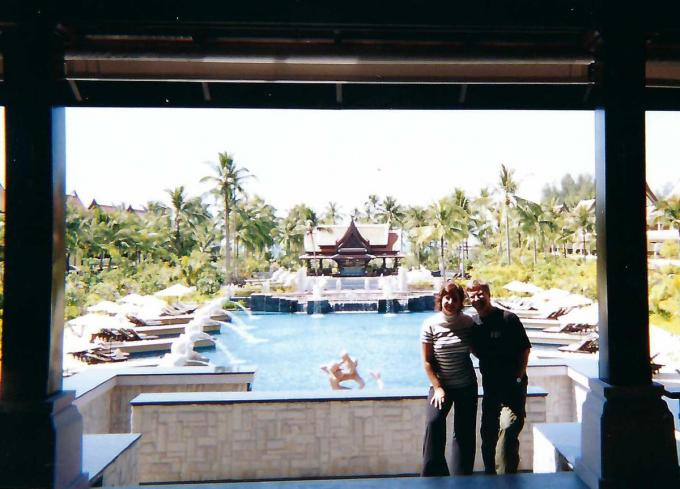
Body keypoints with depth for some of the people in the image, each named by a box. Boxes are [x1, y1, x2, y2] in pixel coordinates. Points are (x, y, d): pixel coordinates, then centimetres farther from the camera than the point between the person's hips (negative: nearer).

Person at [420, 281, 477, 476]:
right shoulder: (430, 324, -9)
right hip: (441, 384, -2)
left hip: (466, 386, 2)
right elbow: (427, 361, -7)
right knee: (434, 421, -22)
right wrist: (437, 387, -13)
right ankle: (434, 473, -8)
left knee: (465, 432, 5)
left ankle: (461, 479, 20)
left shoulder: (468, 322, -3)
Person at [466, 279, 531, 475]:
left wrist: (518, 378, -12)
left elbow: (525, 349, -9)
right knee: (488, 433, 14)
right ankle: (490, 474, 30)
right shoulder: (475, 326, 6)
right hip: (490, 387, 6)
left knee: (508, 429, -17)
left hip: (512, 386, -6)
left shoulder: (508, 319, -11)